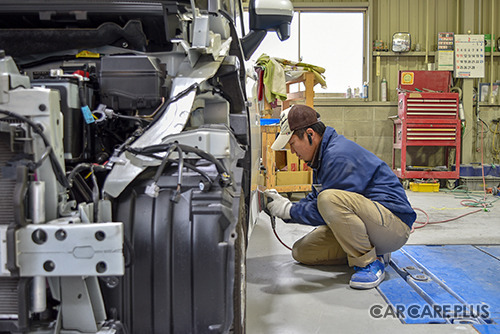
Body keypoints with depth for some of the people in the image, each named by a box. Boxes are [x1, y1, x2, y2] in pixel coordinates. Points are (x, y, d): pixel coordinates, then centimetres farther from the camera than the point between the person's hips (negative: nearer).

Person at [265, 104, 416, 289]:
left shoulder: (339, 156, -22)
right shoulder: (323, 154, 10)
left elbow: (327, 205, -22)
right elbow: (315, 198, 16)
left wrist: (289, 210, -12)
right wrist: (285, 206, 2)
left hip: (394, 223, -10)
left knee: (330, 199, -35)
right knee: (301, 252, 3)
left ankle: (369, 263, -17)